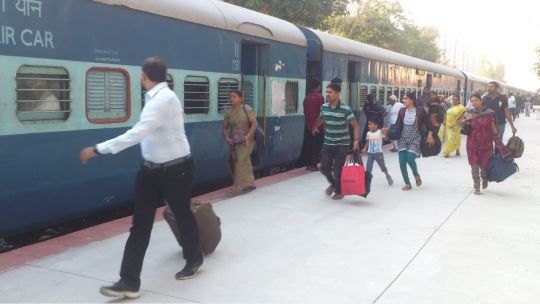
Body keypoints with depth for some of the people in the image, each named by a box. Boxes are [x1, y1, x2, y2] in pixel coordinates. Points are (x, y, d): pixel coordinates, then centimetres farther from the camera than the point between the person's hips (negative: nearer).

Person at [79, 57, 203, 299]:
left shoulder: (163, 99, -24)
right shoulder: (156, 97, 5)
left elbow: (137, 134, -32)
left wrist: (97, 149, -32)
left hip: (175, 170, -8)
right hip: (151, 169, 8)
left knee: (183, 215, 13)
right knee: (140, 223, 2)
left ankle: (194, 259, 39)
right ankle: (129, 281, 4)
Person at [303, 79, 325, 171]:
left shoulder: (307, 97, 8)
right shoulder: (320, 97, -9)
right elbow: (321, 112, -10)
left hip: (307, 125, 6)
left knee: (308, 145, 10)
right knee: (317, 145, -1)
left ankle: (308, 164, 13)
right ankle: (313, 165, -2)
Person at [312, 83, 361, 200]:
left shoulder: (345, 109, -16)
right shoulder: (324, 107, -2)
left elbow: (356, 125, -14)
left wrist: (356, 140, -25)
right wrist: (315, 127, 24)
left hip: (342, 144, -4)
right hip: (327, 143, 4)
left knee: (337, 169, -1)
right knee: (324, 168, 4)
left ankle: (339, 192, 22)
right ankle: (333, 183, 36)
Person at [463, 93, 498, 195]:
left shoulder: (489, 113, -6)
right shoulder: (470, 113, 3)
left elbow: (494, 129, -2)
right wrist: (466, 119, -7)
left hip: (486, 144, -2)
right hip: (472, 144, 2)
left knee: (484, 165, 6)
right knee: (474, 166, 1)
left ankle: (484, 179, 39)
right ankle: (477, 187, 14)